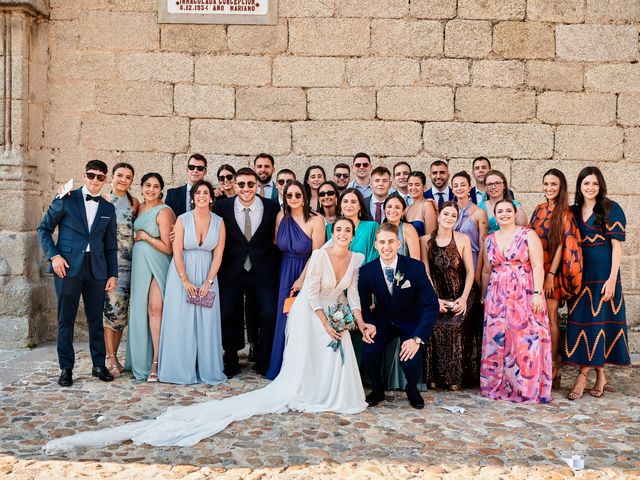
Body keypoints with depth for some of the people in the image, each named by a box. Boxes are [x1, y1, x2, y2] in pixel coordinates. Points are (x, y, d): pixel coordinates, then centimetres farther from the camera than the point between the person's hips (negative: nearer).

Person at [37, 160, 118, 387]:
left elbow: (111, 245, 13)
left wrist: (113, 274, 8)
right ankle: (66, 368, 11)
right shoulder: (66, 200, 2)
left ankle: (99, 365, 19)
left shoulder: (108, 209, 12)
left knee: (96, 319, 7)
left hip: (96, 269, 3)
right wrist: (54, 255, -8)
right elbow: (44, 228, 4)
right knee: (66, 320, 1)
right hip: (68, 267, -3)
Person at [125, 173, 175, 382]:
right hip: (139, 264, 7)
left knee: (155, 309, -13)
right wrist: (136, 237, 9)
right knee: (140, 309, 7)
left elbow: (167, 248, -11)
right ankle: (142, 357, 17)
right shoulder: (140, 207, 13)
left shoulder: (164, 211, -9)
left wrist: (145, 236, -9)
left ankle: (156, 361, -7)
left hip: (156, 265, -7)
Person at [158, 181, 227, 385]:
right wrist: (186, 281, -13)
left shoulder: (219, 222, 0)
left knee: (207, 322, 2)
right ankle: (182, 370, 12)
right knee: (181, 321, 1)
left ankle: (207, 369, 13)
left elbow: (218, 255, -2)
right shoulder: (183, 219, -5)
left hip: (207, 276, 1)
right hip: (182, 274, -1)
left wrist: (208, 282, -10)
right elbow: (177, 252, -8)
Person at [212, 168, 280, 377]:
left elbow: (276, 240, 4)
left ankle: (263, 363, 14)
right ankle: (231, 362, 21)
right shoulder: (222, 207, -2)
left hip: (262, 273, 0)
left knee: (270, 315, -8)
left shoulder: (272, 207, -1)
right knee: (226, 316, 0)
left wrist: (274, 267, -1)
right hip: (230, 272, 0)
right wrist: (219, 268, -2)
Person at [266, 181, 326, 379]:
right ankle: (283, 369, 26)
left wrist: (302, 280, -12)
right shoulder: (281, 217, -1)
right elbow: (276, 245, 8)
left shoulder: (315, 220, -16)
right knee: (285, 317, 10)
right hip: (285, 274, 5)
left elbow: (317, 254, -14)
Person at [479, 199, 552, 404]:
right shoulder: (489, 239, 14)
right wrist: (484, 296, 15)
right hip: (497, 297, 4)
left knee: (525, 340, -7)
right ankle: (498, 386, 14)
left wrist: (537, 293, -15)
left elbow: (538, 266, -6)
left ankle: (527, 388, 3)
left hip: (524, 294, -4)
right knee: (496, 341, 3)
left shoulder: (528, 235, 0)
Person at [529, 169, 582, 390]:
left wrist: (550, 275, -14)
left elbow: (562, 245, -10)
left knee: (549, 318, -1)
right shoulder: (539, 210, 10)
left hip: (552, 272, -5)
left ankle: (553, 367, 8)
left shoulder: (564, 213, -6)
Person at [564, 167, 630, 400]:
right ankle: (600, 375, 17)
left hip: (603, 274, -4)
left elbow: (617, 245, -7)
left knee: (597, 320, -3)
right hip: (579, 274, 4)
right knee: (580, 321, 5)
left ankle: (583, 374, 2)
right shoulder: (573, 211, 10)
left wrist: (612, 278, -14)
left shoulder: (611, 209, -2)